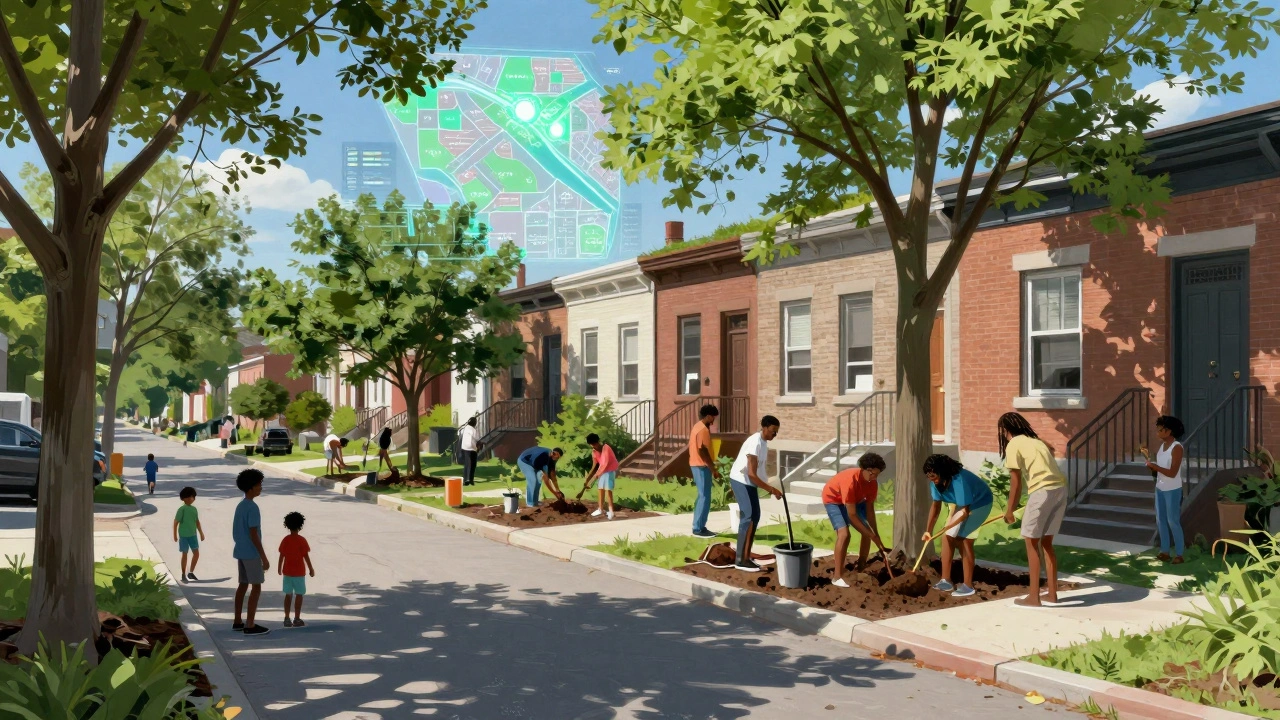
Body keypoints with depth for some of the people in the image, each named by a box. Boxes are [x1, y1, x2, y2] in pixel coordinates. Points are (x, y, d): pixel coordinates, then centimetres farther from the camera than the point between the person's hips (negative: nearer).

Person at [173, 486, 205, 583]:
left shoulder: (194, 509, 5)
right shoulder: (182, 509, -12)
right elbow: (176, 522, -9)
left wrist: (201, 533, 15)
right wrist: (175, 535, -9)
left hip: (193, 535, 5)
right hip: (184, 536, -5)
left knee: (196, 554, 5)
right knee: (184, 554, 4)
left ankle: (191, 572, 21)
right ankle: (183, 575, 16)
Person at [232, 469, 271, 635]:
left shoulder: (240, 506, 11)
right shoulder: (252, 507, -19)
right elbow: (254, 534, -21)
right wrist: (264, 557, -18)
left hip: (240, 552, 9)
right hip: (251, 553, -9)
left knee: (243, 584, 15)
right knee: (256, 587, -4)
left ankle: (238, 621, 20)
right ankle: (250, 625, -3)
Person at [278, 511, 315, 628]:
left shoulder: (285, 540, 0)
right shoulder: (302, 540, -12)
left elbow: (281, 555, 3)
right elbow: (306, 556, -12)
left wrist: (279, 568, 18)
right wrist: (311, 569, -2)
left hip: (287, 571, 4)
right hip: (299, 572, -4)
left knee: (288, 595, 10)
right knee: (299, 595, 3)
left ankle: (287, 619, 12)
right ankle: (297, 619, 4)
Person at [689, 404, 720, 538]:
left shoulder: (698, 427, 15)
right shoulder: (703, 429, -17)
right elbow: (702, 451, -22)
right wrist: (712, 468, -17)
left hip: (697, 465, 11)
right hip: (702, 466, -11)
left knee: (702, 496, 14)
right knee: (704, 497, -7)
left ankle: (700, 527, 18)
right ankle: (698, 529, -5)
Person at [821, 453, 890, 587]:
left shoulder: (872, 482, -20)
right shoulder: (850, 481, -41)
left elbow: (870, 509, -13)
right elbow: (852, 515, -37)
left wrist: (875, 534, -20)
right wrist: (872, 536, -33)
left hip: (856, 500, 7)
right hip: (833, 499, -7)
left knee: (867, 532, 3)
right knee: (844, 534, -24)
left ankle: (861, 570, 19)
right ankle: (838, 577, -20)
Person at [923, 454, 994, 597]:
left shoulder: (959, 480, -37)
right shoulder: (937, 481, -14)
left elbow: (965, 512, -33)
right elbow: (936, 505, -6)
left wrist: (948, 527, -38)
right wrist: (929, 530, -12)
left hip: (979, 503, -8)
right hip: (962, 504, 8)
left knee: (964, 541, -14)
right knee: (947, 537, 2)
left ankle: (968, 586, -8)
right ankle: (946, 581, 10)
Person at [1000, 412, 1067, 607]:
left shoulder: (1013, 445, 0)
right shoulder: (1035, 440, 23)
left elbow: (1016, 481, -2)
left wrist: (1009, 510, 6)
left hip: (1043, 491, -7)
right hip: (1060, 489, 8)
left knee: (1032, 543, 3)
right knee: (1046, 542, 17)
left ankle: (1033, 597, 4)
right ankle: (1051, 593, 22)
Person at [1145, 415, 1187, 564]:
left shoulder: (1177, 447, -19)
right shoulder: (1162, 445, 6)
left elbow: (1172, 473, -23)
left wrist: (1154, 466, -20)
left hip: (1173, 490, -8)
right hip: (1160, 488, 8)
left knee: (1173, 521, -2)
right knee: (1160, 520, 13)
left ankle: (1179, 554, 8)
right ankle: (1164, 551, 22)